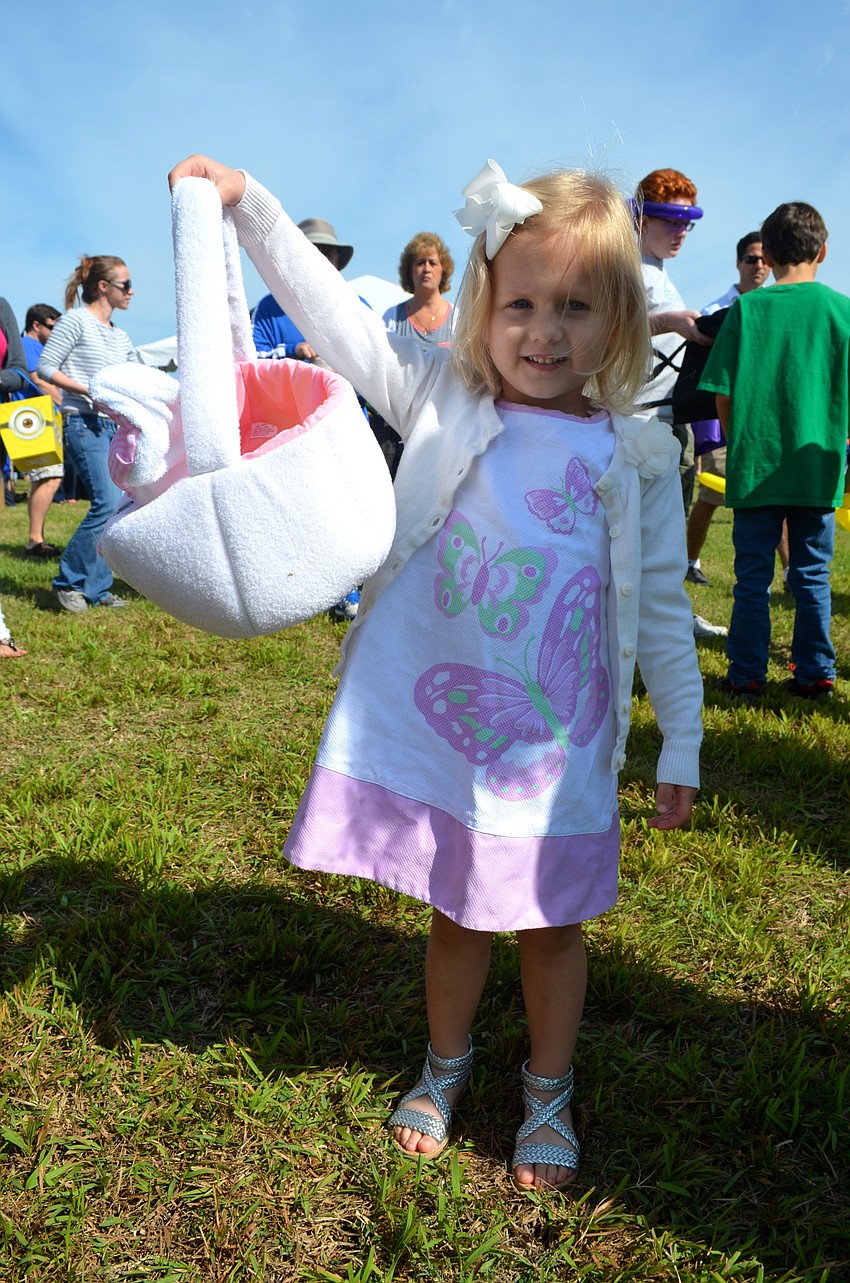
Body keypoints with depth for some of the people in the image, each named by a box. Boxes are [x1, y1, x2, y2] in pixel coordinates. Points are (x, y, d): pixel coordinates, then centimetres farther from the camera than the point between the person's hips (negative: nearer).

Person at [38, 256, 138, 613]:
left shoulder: (119, 335, 18)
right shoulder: (76, 320, -4)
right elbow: (45, 368, -9)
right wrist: (90, 392, -17)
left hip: (114, 426, 8)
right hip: (84, 424, -8)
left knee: (117, 505, 3)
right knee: (108, 503, -18)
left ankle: (96, 588, 11)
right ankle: (68, 582, -3)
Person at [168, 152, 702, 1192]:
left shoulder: (635, 456, -3)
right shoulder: (442, 399, -1)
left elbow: (663, 611, 1)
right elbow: (331, 313, -3)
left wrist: (680, 746, 2)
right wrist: (245, 200, -10)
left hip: (556, 745, 0)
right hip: (427, 721, 1)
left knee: (551, 924, 15)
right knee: (457, 912, 19)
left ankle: (549, 1093, 42)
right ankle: (445, 1065, 46)